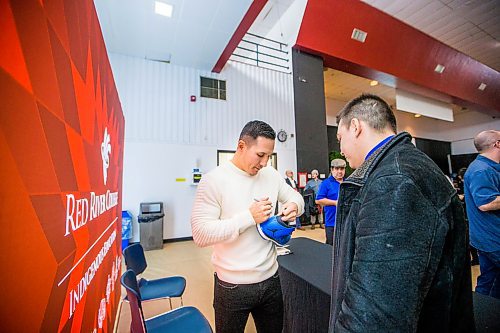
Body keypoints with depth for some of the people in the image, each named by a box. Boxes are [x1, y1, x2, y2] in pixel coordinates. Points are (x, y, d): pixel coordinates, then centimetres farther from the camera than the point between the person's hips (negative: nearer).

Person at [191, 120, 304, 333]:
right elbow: (200, 234, -21)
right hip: (232, 286, -4)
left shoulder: (272, 175, -2)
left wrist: (294, 205, -12)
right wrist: (249, 217, -26)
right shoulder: (214, 180, -17)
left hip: (270, 278, 5)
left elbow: (295, 196, 12)